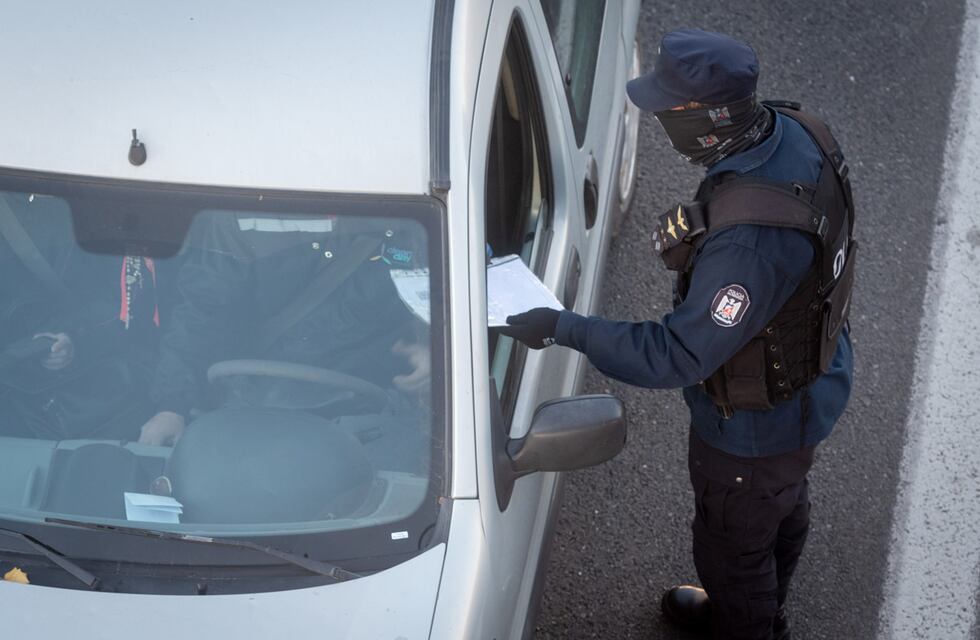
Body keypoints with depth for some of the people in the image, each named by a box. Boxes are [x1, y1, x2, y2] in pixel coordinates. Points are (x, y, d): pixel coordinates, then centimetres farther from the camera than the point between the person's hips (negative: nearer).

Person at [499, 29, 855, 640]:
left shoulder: (748, 240, -45)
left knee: (734, 545, 20)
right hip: (809, 378, 9)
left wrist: (565, 328, -31)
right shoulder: (796, 132, -17)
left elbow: (677, 357, -38)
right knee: (783, 510, 34)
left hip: (759, 423, -9)